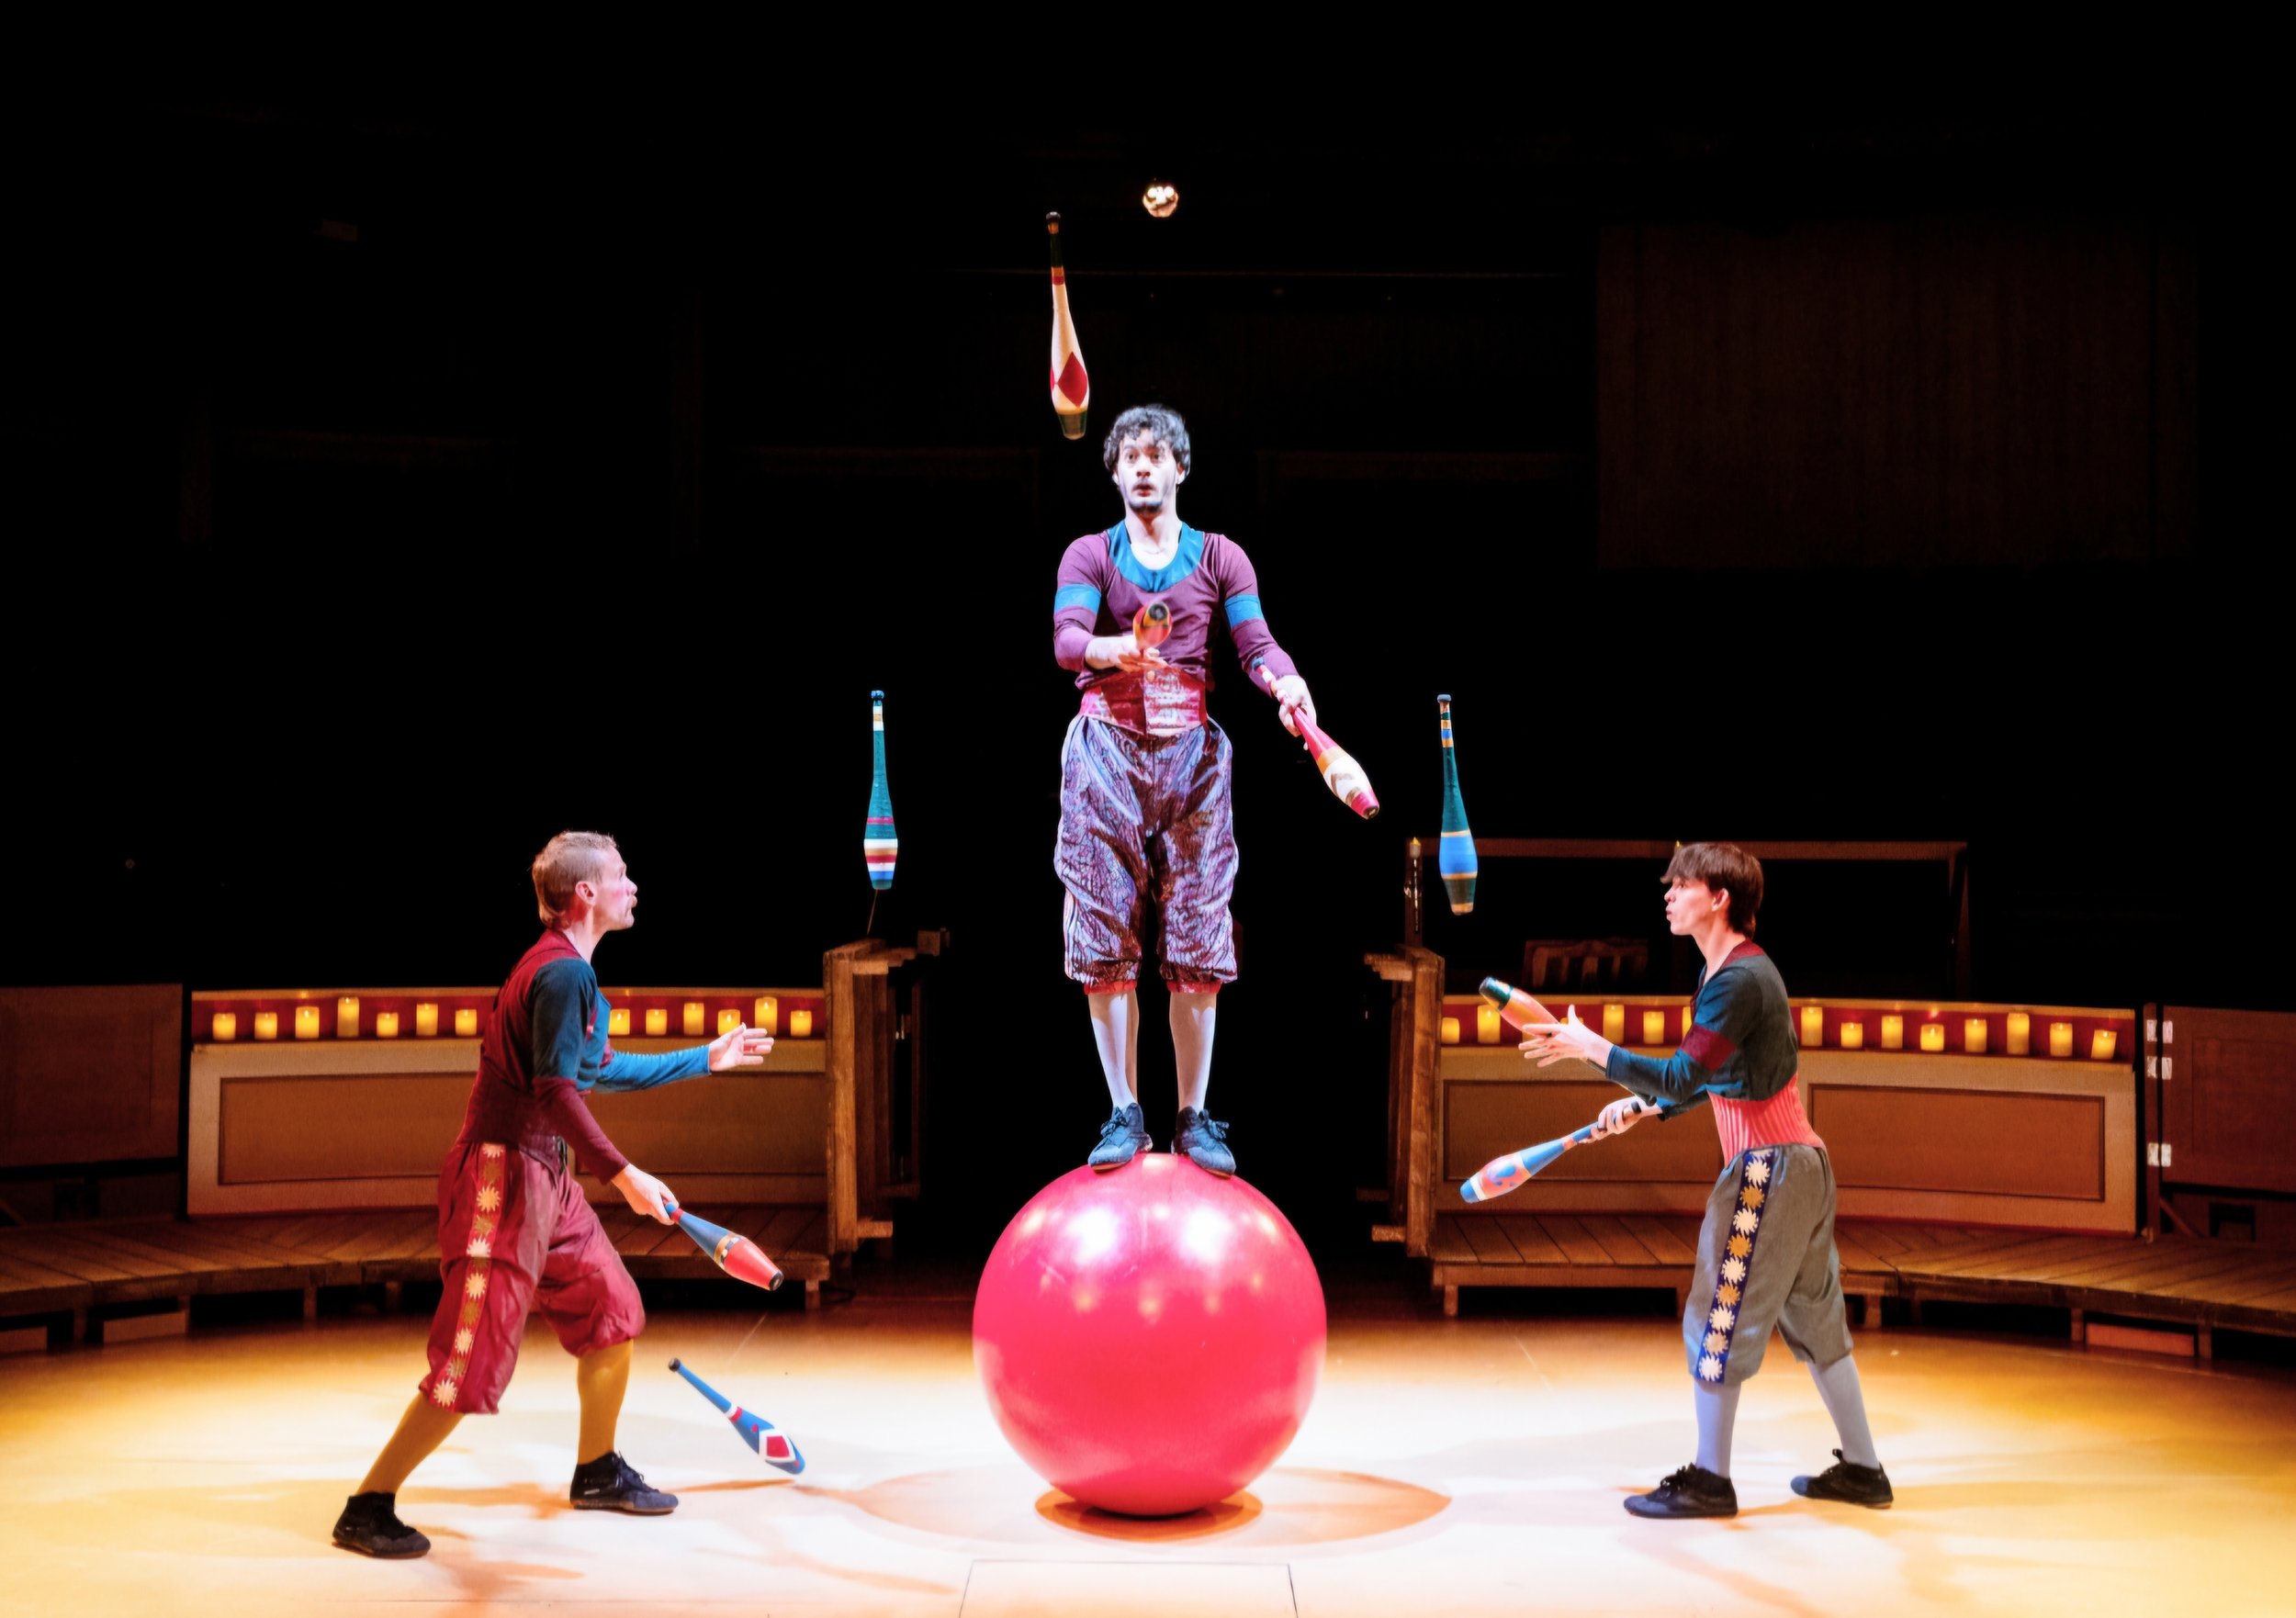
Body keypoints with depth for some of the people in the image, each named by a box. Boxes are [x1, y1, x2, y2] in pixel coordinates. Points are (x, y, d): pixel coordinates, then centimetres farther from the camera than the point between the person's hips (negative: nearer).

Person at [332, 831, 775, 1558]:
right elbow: (555, 1092, -25)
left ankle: (597, 1472, 31)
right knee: (473, 1360, -8)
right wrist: (623, 1174, -28)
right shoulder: (562, 972, -18)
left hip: (546, 1178, 10)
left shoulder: (571, 971, 14)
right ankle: (367, 1509, 3)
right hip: (503, 1177, -10)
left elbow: (604, 1069, 27)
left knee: (613, 1309, 15)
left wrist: (706, 1059, 30)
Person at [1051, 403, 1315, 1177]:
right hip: (1107, 746, 0)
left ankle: (1194, 1118, 6)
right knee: (1106, 936, -3)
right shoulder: (1088, 555, 8)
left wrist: (1286, 684, -24)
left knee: (1196, 937, -1)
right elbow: (1066, 638, -10)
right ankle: (1123, 1113, 5)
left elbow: (1256, 642, -2)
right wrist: (1111, 651, -32)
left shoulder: (1221, 557, 11)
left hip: (1191, 750, 1)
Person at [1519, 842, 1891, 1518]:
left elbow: (1683, 1077, -27)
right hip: (1802, 1162, 10)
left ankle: (1709, 1480, 7)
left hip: (1767, 1168, -10)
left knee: (1717, 1320, -2)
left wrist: (1592, 1047, -21)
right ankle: (1862, 1469, 24)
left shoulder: (1739, 979, -19)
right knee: (1814, 1319, 16)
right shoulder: (1722, 971, 12)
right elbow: (1708, 1080, 21)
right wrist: (1640, 1104, 11)